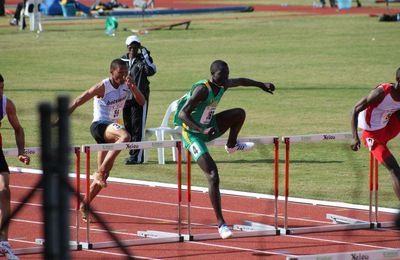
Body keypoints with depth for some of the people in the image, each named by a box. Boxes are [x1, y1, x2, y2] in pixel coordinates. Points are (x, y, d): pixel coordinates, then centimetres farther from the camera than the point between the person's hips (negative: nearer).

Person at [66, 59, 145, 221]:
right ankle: (100, 172, -33)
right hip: (99, 126, -7)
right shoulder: (103, 87, -13)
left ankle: (84, 205, 20)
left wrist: (132, 86, -20)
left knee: (104, 174, 8)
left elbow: (141, 101, -4)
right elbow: (77, 102, -10)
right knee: (125, 136, -37)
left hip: (111, 128, 7)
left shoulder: (126, 85, 4)